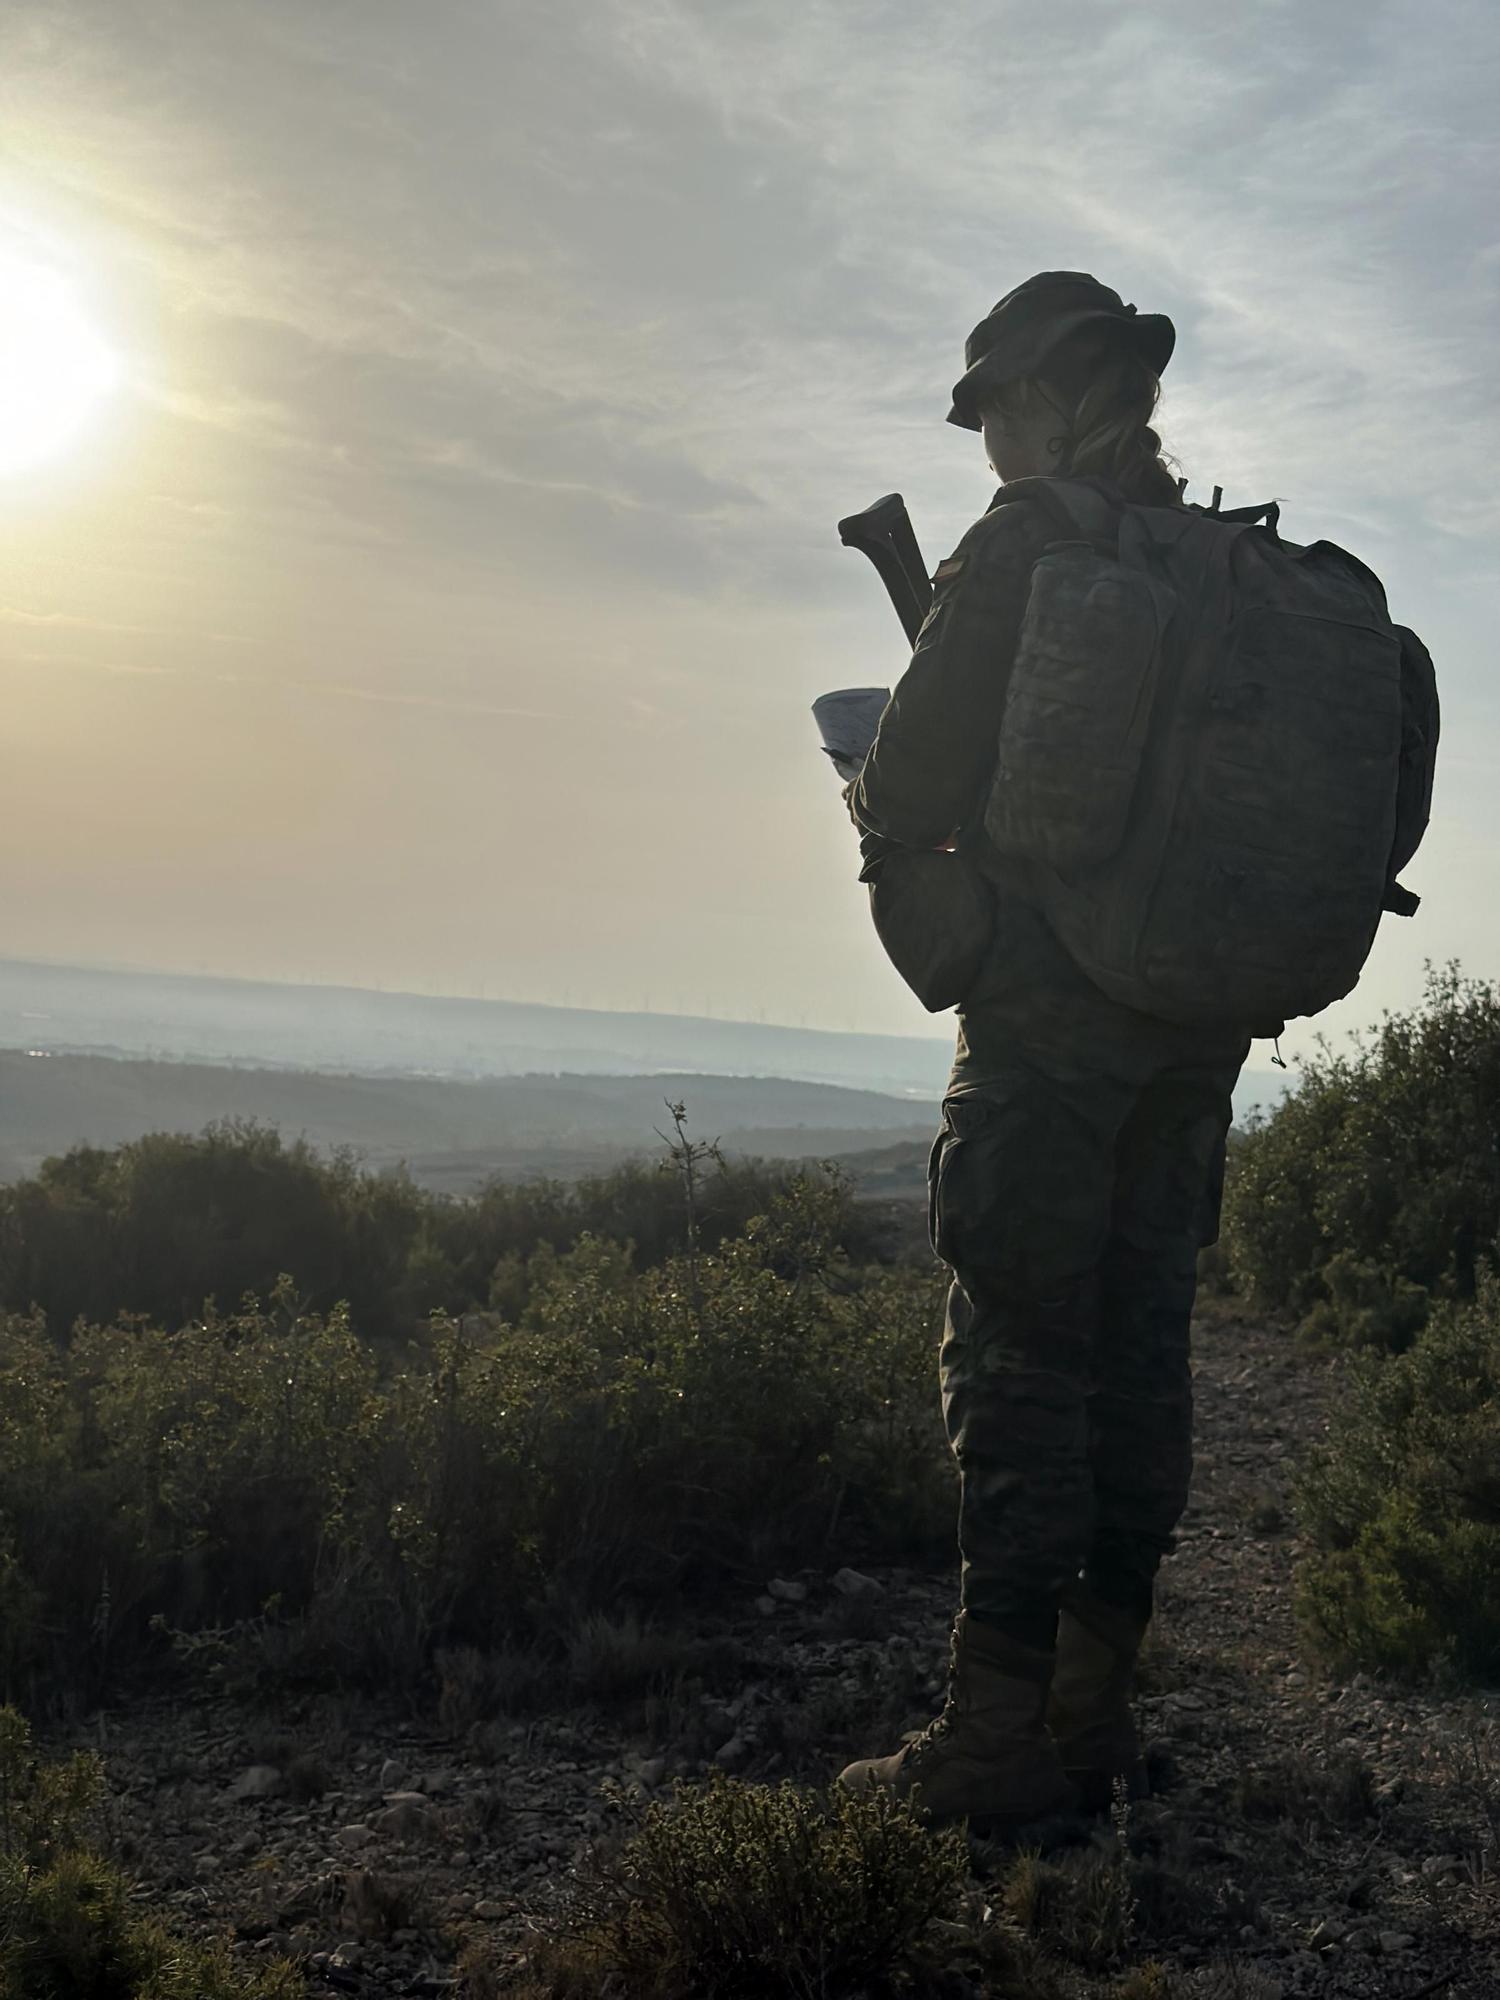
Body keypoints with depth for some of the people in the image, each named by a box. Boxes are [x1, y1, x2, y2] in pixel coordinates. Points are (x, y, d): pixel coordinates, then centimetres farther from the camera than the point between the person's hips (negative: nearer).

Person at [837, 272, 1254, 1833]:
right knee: (1139, 1350, 9)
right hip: (1201, 1019, 7)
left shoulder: (1021, 552, -7)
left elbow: (914, 794, -11)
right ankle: (1097, 1716, 16)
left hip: (1052, 1017, -7)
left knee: (1018, 1362, -4)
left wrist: (868, 796, 10)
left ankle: (997, 1739, -1)